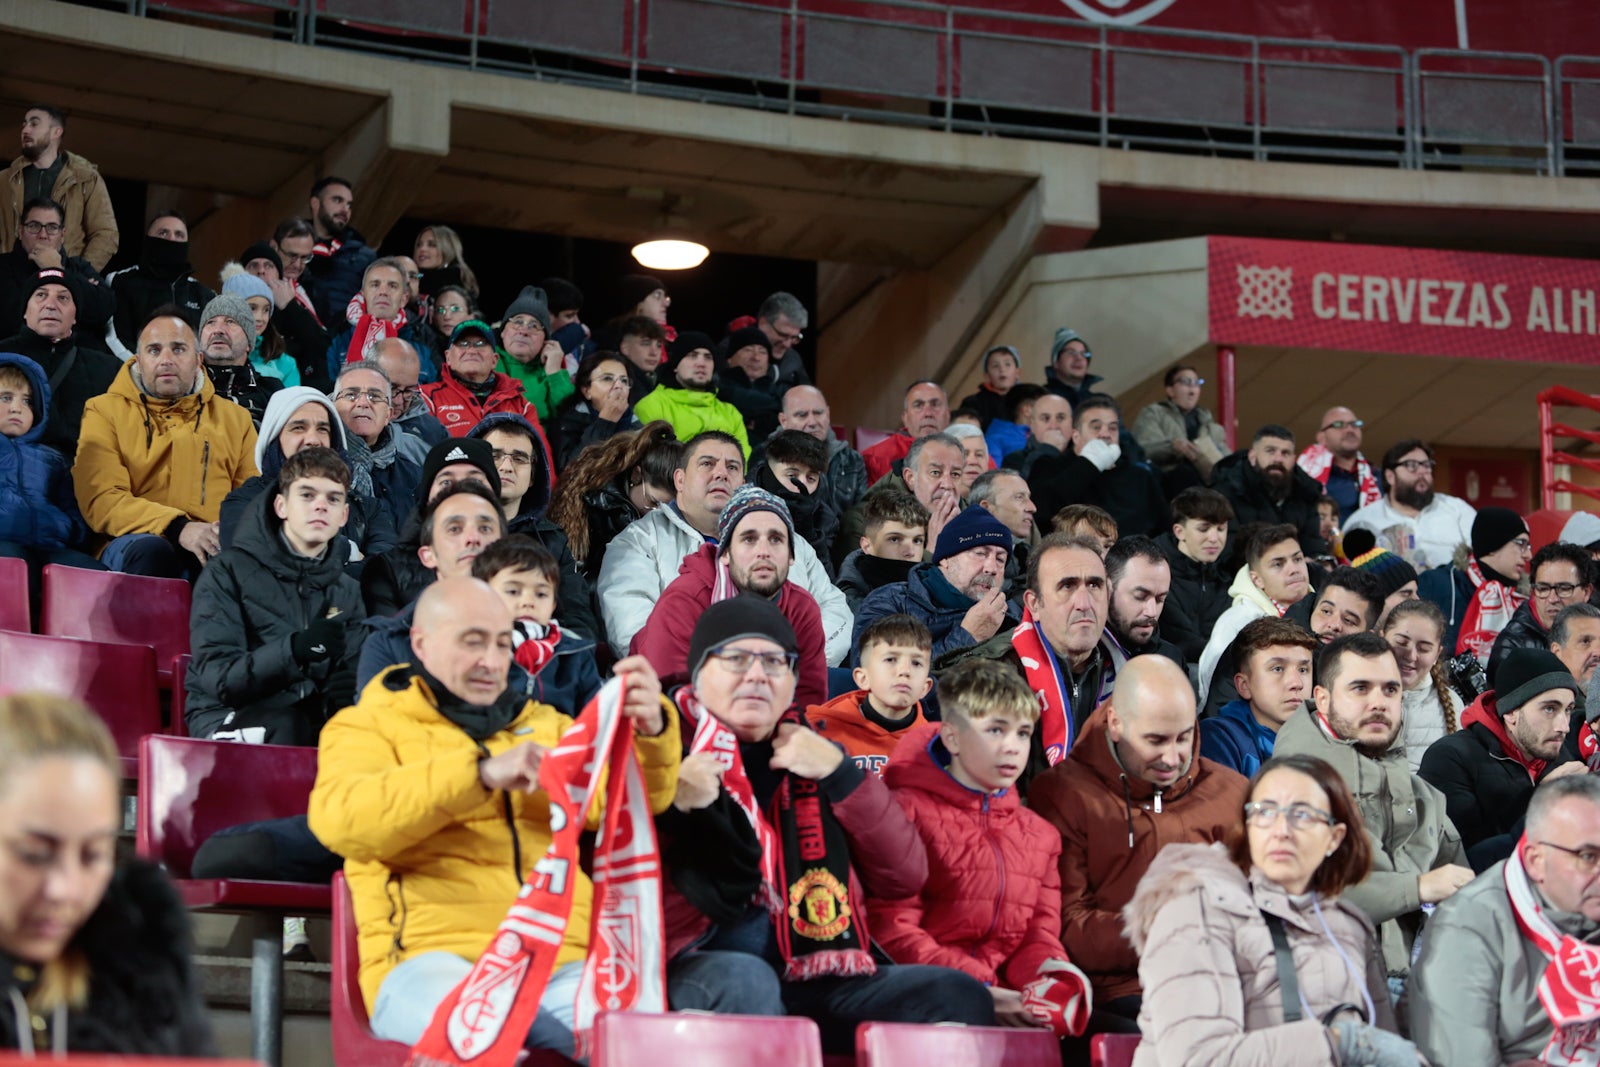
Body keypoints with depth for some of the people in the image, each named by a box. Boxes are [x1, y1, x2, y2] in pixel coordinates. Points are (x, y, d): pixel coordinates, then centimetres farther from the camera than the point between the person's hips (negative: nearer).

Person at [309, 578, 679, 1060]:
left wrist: (650, 731, -10)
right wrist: (481, 774, -19)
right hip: (433, 960, -3)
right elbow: (339, 819, -9)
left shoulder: (543, 725, 27)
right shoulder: (368, 727, 13)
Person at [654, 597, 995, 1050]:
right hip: (698, 972, -4)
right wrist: (674, 809, -17)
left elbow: (906, 876, 8)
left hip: (816, 979, 4)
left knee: (958, 996, -14)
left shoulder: (812, 756, 17)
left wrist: (840, 774, -1)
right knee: (745, 980, -37)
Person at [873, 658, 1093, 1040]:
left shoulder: (1040, 834, 24)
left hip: (1005, 996, 5)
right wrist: (977, 990, -16)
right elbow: (892, 930, -5)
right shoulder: (910, 811, 4)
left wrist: (1045, 981, -6)